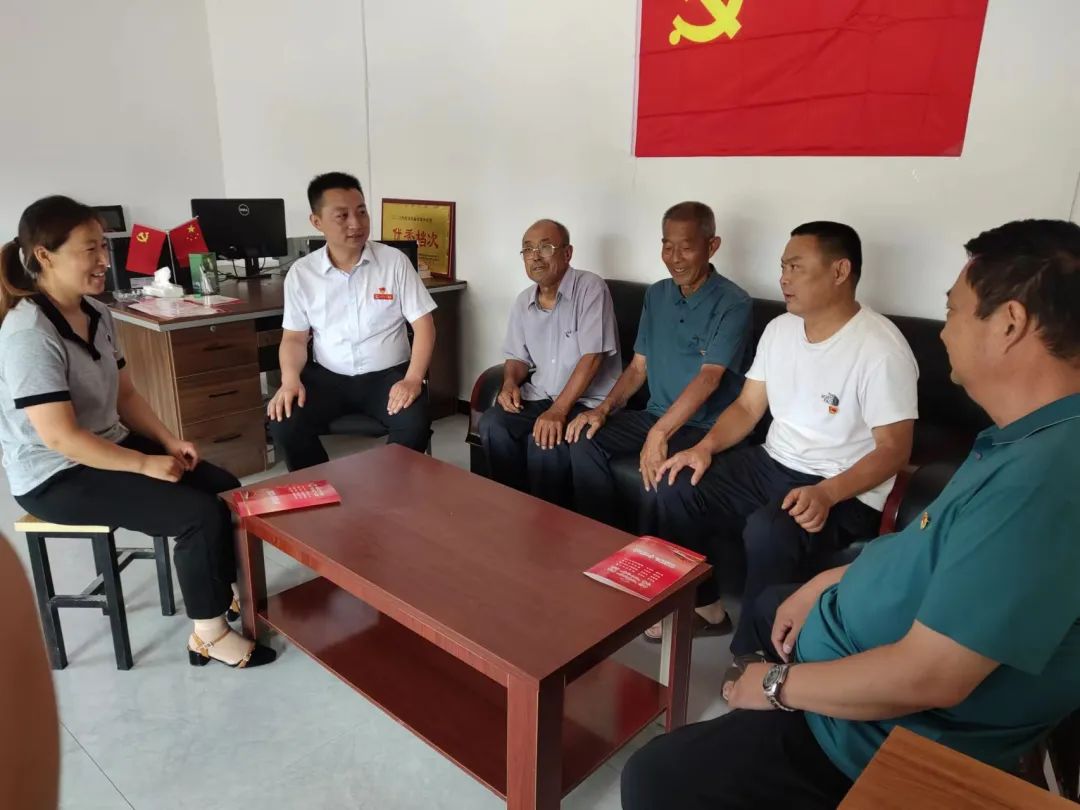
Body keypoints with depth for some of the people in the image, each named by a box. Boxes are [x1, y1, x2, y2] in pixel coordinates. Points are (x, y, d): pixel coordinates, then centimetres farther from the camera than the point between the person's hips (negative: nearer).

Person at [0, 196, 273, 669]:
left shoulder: (97, 314, 3)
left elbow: (125, 395, 9)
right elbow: (60, 437, -27)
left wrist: (169, 442, -4)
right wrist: (146, 464, -22)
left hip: (110, 447, 9)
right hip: (55, 478, -9)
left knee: (225, 489, 1)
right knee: (202, 514, -20)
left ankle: (228, 591, 18)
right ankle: (209, 635, -3)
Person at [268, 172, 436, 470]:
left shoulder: (394, 261, -3)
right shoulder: (301, 272, 2)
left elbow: (423, 324, -4)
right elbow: (294, 337, 7)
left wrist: (413, 379, -18)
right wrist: (290, 379, -14)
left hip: (387, 375, -1)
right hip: (328, 376, 2)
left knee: (415, 425, -29)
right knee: (284, 424, -23)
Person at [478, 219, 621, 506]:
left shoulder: (590, 288, -14)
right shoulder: (523, 301, 8)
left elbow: (591, 357, -20)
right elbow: (517, 357, 17)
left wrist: (558, 411, -25)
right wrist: (510, 383, -7)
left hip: (589, 400, -6)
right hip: (540, 395, 6)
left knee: (544, 440, -30)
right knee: (492, 423, -18)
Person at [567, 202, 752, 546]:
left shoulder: (733, 303, -13)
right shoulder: (656, 295, 8)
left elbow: (709, 378, -23)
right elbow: (638, 366, 11)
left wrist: (659, 433, -33)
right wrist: (604, 408, -5)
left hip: (706, 426, -6)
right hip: (655, 415, 6)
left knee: (656, 473, -32)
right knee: (584, 441, -16)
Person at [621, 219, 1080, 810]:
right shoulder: (1032, 437, 1)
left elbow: (926, 678, -32)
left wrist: (778, 684, -18)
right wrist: (830, 581, 6)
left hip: (895, 731, -10)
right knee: (768, 605, 34)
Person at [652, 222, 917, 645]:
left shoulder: (881, 348, -17)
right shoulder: (779, 329, 6)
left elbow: (893, 449, -17)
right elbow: (747, 406, 9)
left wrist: (826, 494, -31)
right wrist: (706, 445, -9)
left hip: (846, 491, -7)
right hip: (772, 463, 7)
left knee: (767, 531, -34)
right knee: (677, 490, -9)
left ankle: (754, 654, -9)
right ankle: (702, 603, 11)